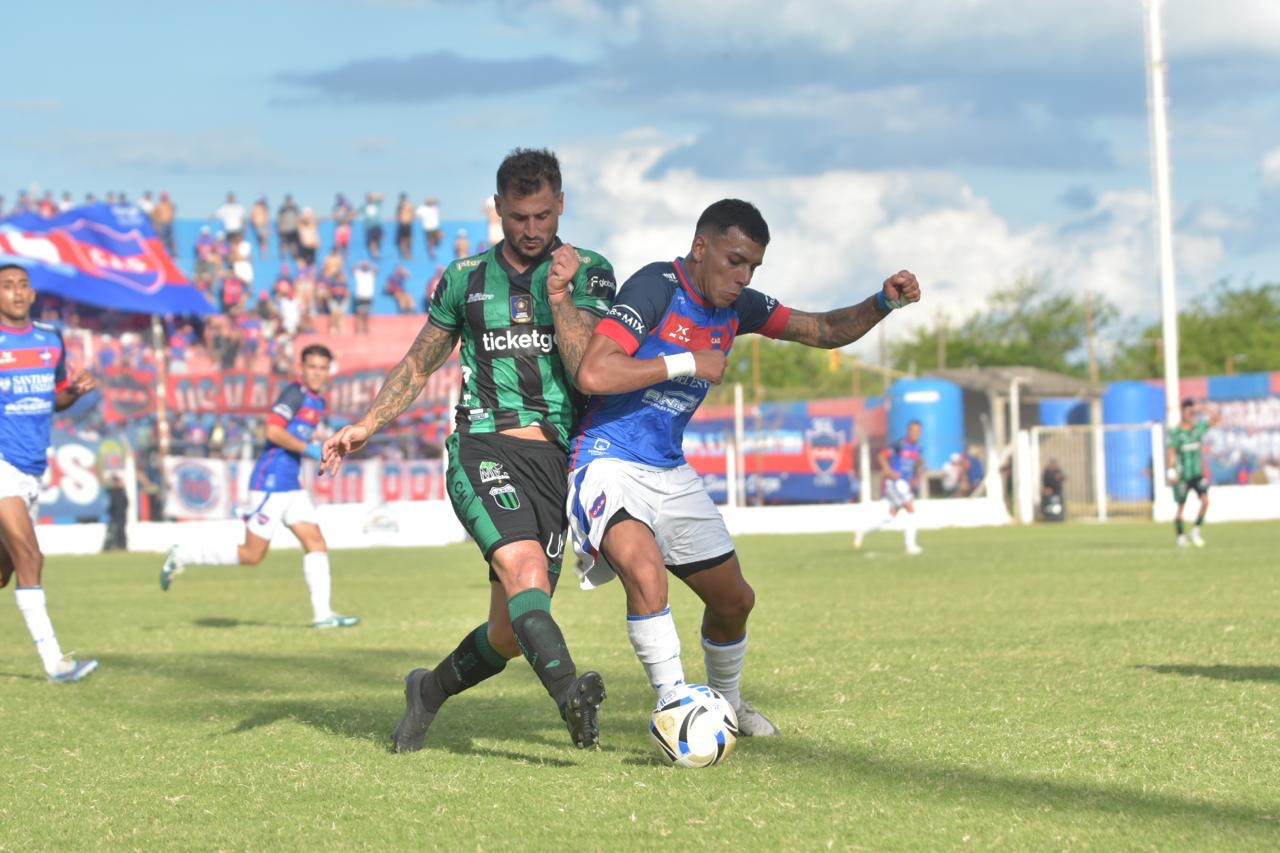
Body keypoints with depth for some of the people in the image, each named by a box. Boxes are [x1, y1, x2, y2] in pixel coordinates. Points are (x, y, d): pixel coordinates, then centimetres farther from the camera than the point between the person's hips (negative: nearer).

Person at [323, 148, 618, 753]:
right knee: (524, 566, -31)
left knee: (511, 632, 1)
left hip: (554, 460, 1)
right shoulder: (465, 279, 12)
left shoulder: (589, 275, 7)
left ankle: (429, 691, 28)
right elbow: (420, 363, 24)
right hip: (483, 449, -1)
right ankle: (570, 693, -48)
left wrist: (559, 296, -12)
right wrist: (368, 425, 14)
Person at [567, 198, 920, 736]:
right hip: (608, 463, -8)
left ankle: (725, 703, 40)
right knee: (644, 566, -35)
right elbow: (593, 374, -29)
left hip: (669, 471, 8)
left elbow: (824, 331, 12)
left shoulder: (736, 307, 5)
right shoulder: (655, 289, -18)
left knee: (734, 599, 13)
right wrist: (688, 362, -23)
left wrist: (883, 303, -6)